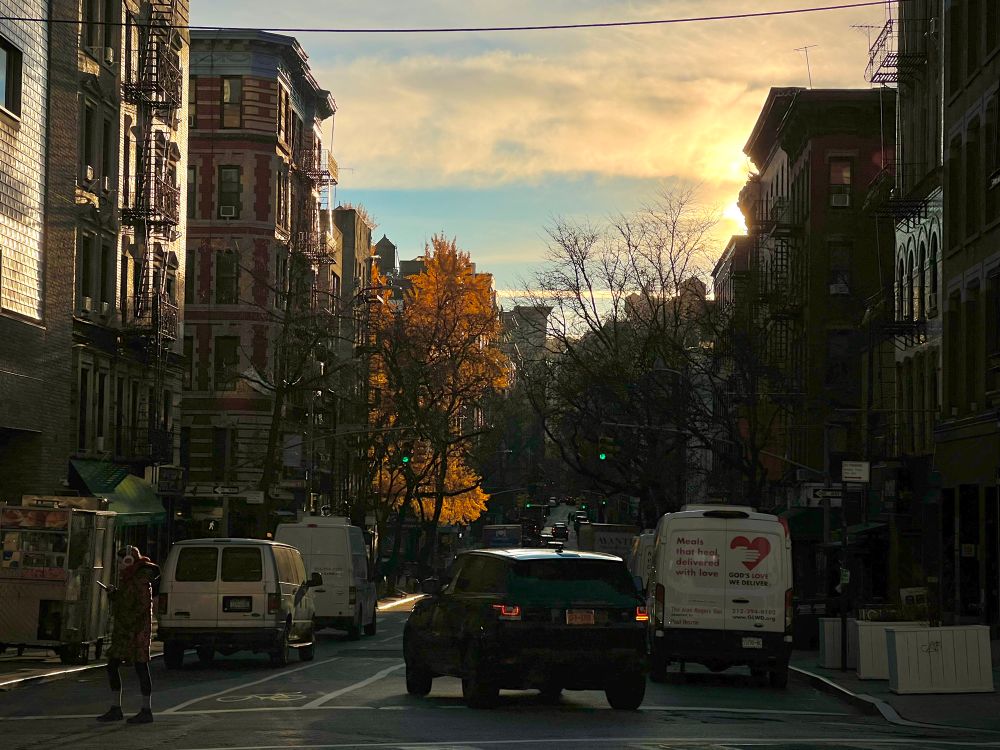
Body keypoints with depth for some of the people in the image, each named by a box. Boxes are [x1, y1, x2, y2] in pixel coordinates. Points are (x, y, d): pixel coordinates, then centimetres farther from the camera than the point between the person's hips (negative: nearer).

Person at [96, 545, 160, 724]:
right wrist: (113, 593, 6)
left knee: (141, 668, -5)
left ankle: (147, 711, 1)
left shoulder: (141, 580, -13)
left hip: (136, 630, -10)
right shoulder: (128, 579, 15)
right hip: (123, 630, 10)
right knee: (112, 666, 8)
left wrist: (128, 622, -22)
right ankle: (116, 709, 13)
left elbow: (143, 605, -19)